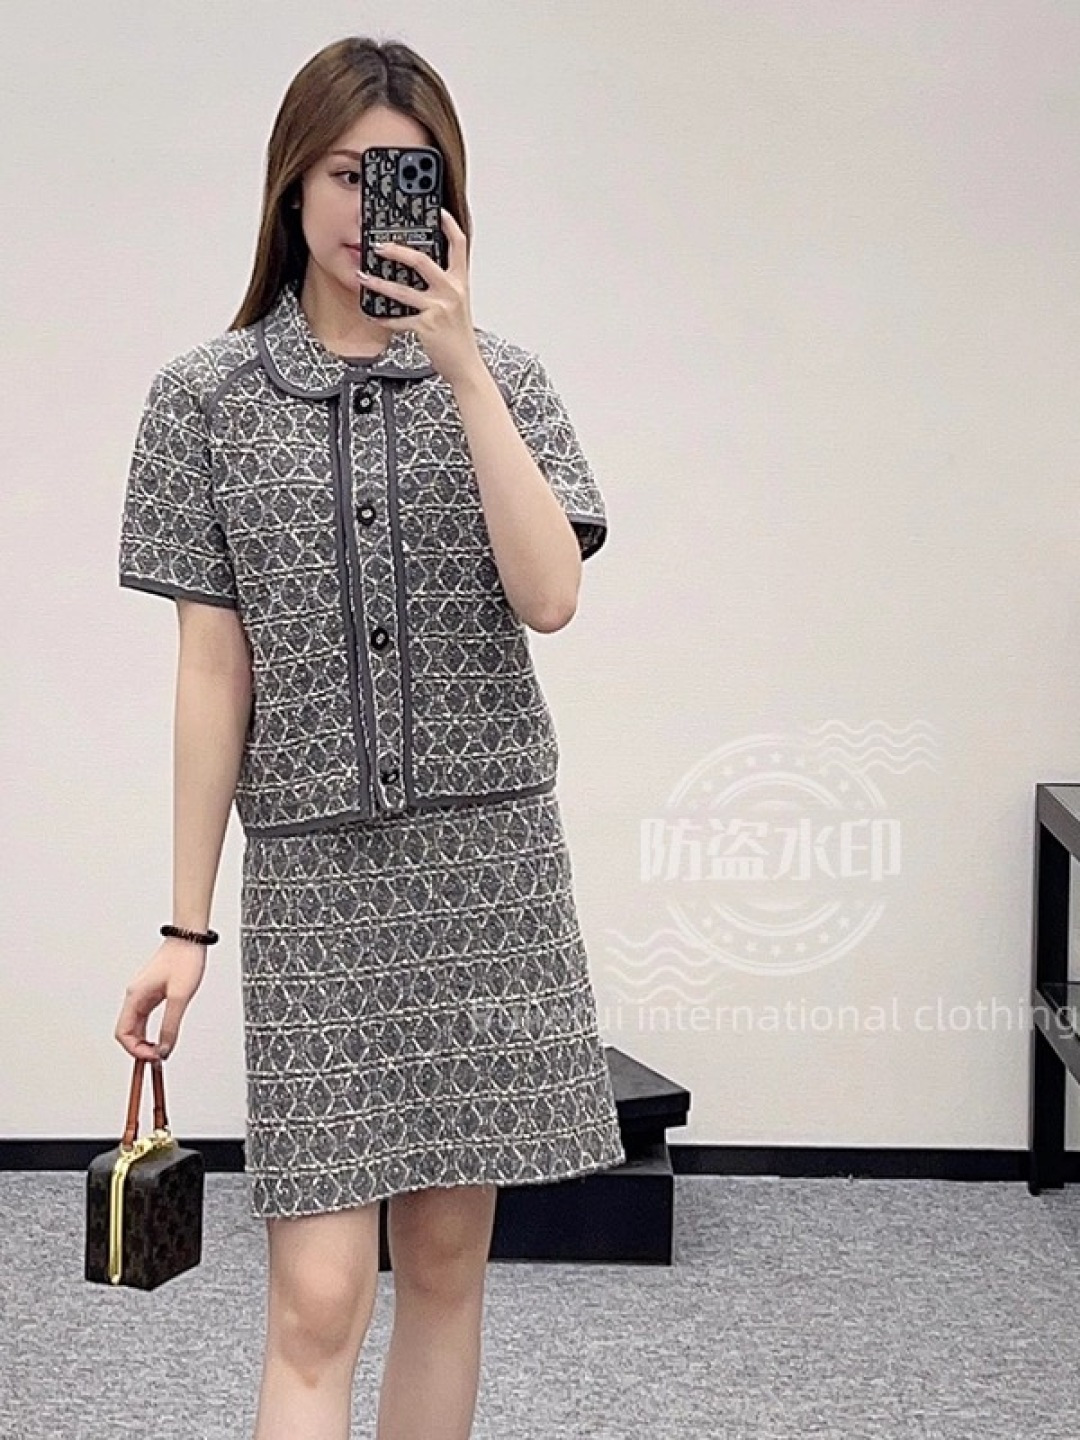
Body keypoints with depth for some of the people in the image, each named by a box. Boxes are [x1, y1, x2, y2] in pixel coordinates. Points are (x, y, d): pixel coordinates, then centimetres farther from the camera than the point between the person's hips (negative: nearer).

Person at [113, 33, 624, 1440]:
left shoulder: (500, 376, 4)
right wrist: (187, 923, 1)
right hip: (316, 871, -1)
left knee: (446, 1255, 9)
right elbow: (215, 673, 2)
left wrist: (459, 363, -15)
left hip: (488, 864, 2)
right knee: (317, 1302, -6)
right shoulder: (207, 397, 2)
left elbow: (550, 597, -11)